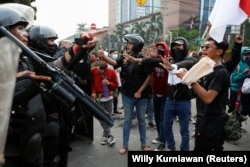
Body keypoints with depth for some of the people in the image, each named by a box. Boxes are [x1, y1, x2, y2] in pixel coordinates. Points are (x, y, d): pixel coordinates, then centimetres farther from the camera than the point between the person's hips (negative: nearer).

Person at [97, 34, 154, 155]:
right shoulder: (125, 58, 0)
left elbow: (149, 76, -9)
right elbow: (114, 63, -18)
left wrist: (140, 91, -10)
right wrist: (103, 56, -36)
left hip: (141, 96, -2)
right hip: (128, 95, 2)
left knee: (141, 120, 13)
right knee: (127, 120, 11)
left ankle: (143, 144, 28)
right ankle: (125, 145, 22)